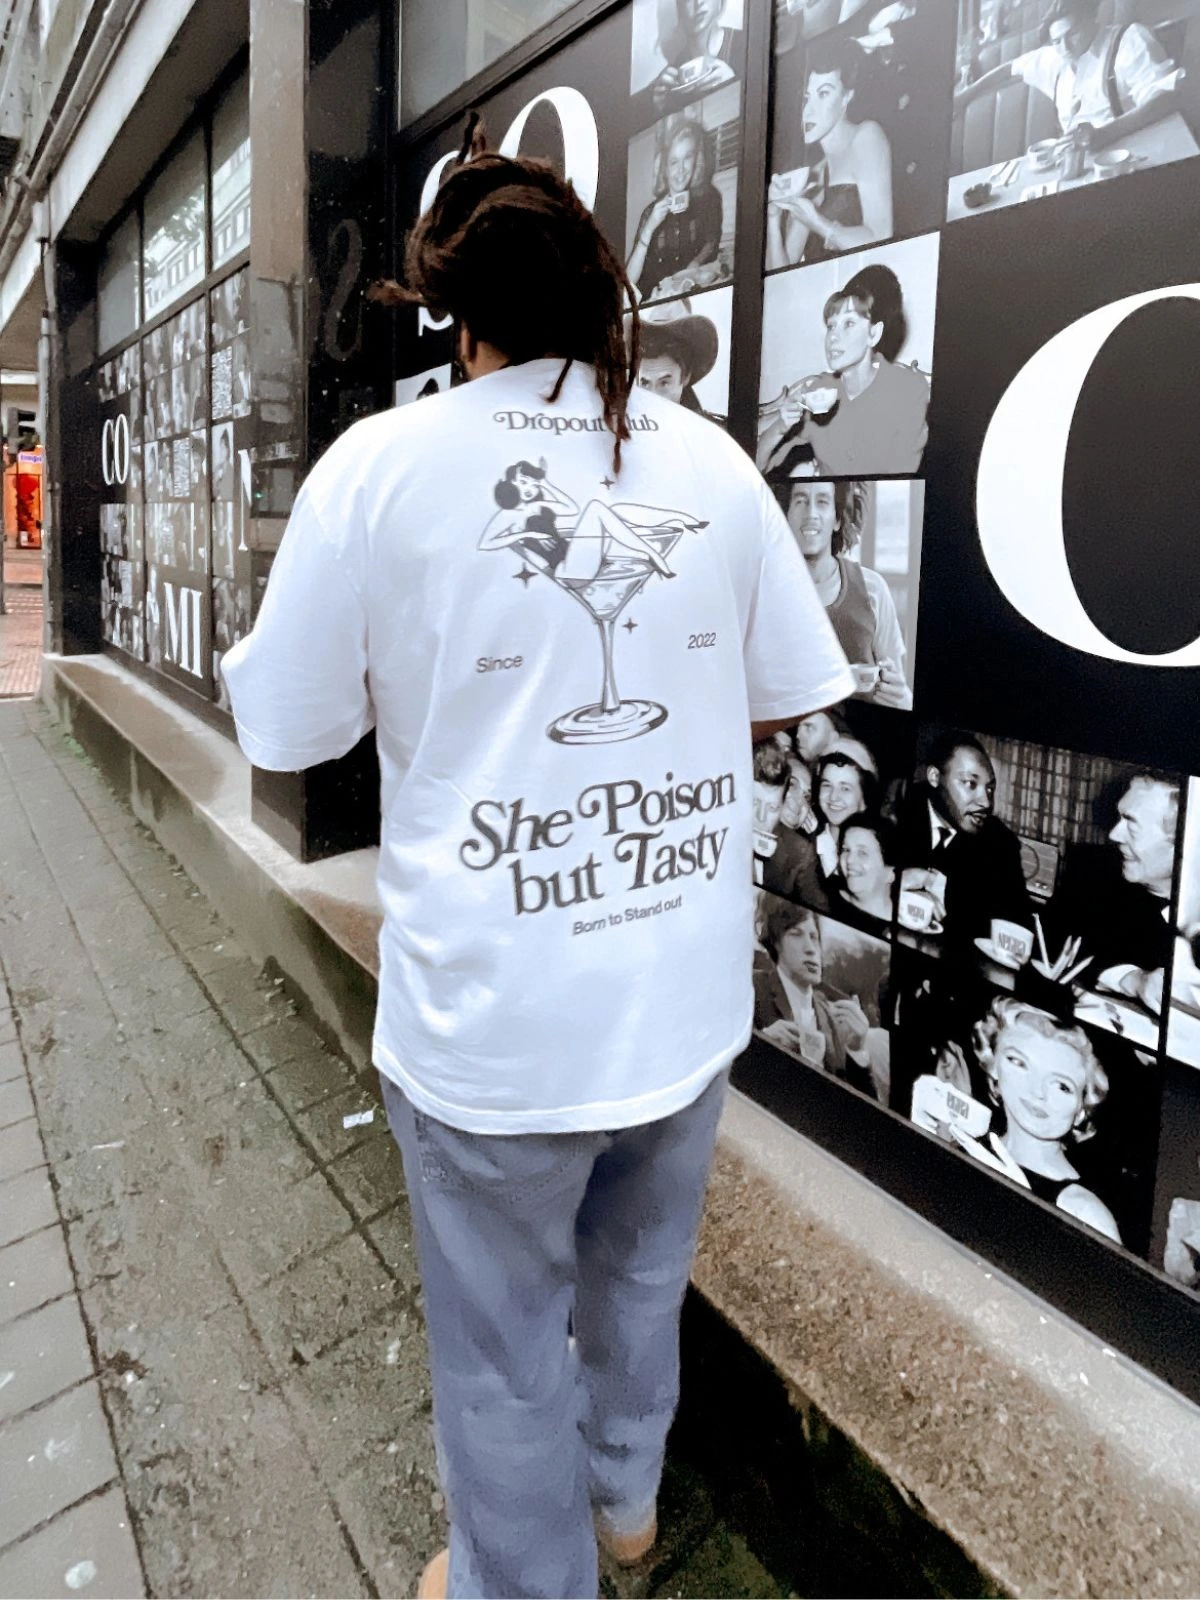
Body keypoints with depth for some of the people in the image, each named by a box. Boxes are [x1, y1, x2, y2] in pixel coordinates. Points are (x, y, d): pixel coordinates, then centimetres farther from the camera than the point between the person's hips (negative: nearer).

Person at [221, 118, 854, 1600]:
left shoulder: (380, 462, -10)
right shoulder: (708, 456, -2)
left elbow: (284, 732, -3)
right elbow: (782, 699, 6)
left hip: (495, 1015, -4)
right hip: (688, 990, 5)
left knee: (505, 1347, 20)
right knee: (640, 1273, 29)